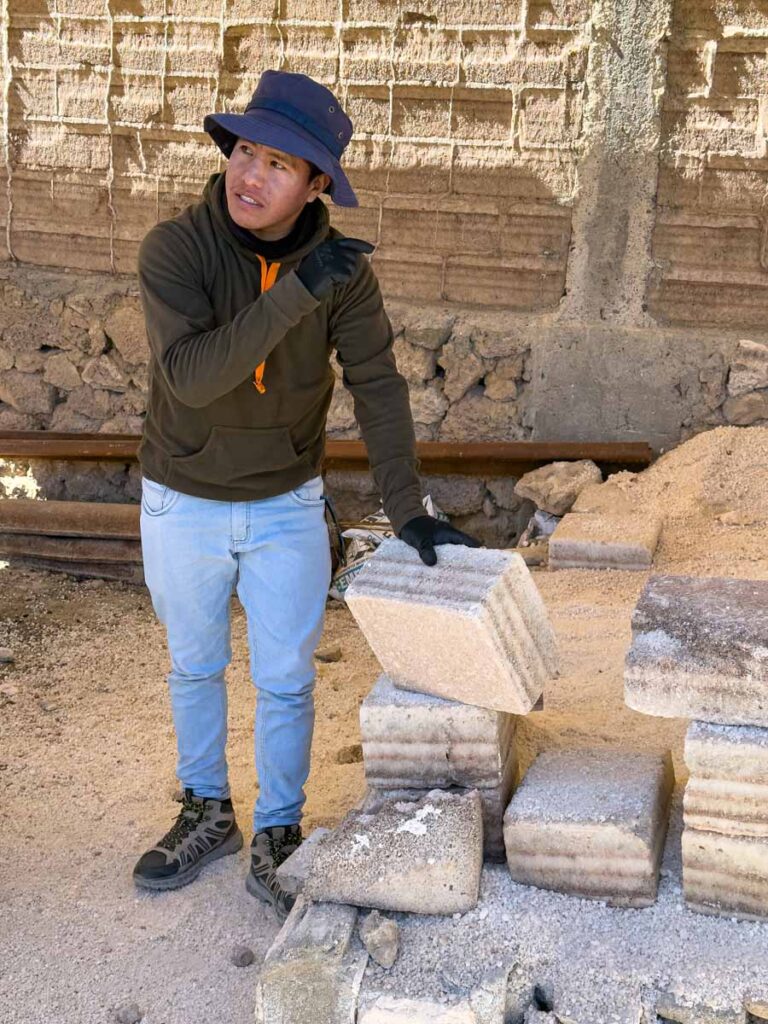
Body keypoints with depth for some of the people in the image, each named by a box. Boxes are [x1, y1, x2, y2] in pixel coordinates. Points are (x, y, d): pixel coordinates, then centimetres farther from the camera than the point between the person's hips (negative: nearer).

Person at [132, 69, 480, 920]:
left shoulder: (343, 268, -14)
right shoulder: (173, 250, -21)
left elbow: (377, 386, -14)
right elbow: (190, 375, -33)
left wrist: (407, 510, -24)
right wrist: (296, 292, -40)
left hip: (287, 506, 1)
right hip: (183, 503, 0)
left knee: (286, 681, 7)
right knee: (195, 668, 17)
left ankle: (277, 845, 25)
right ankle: (206, 816, 38)